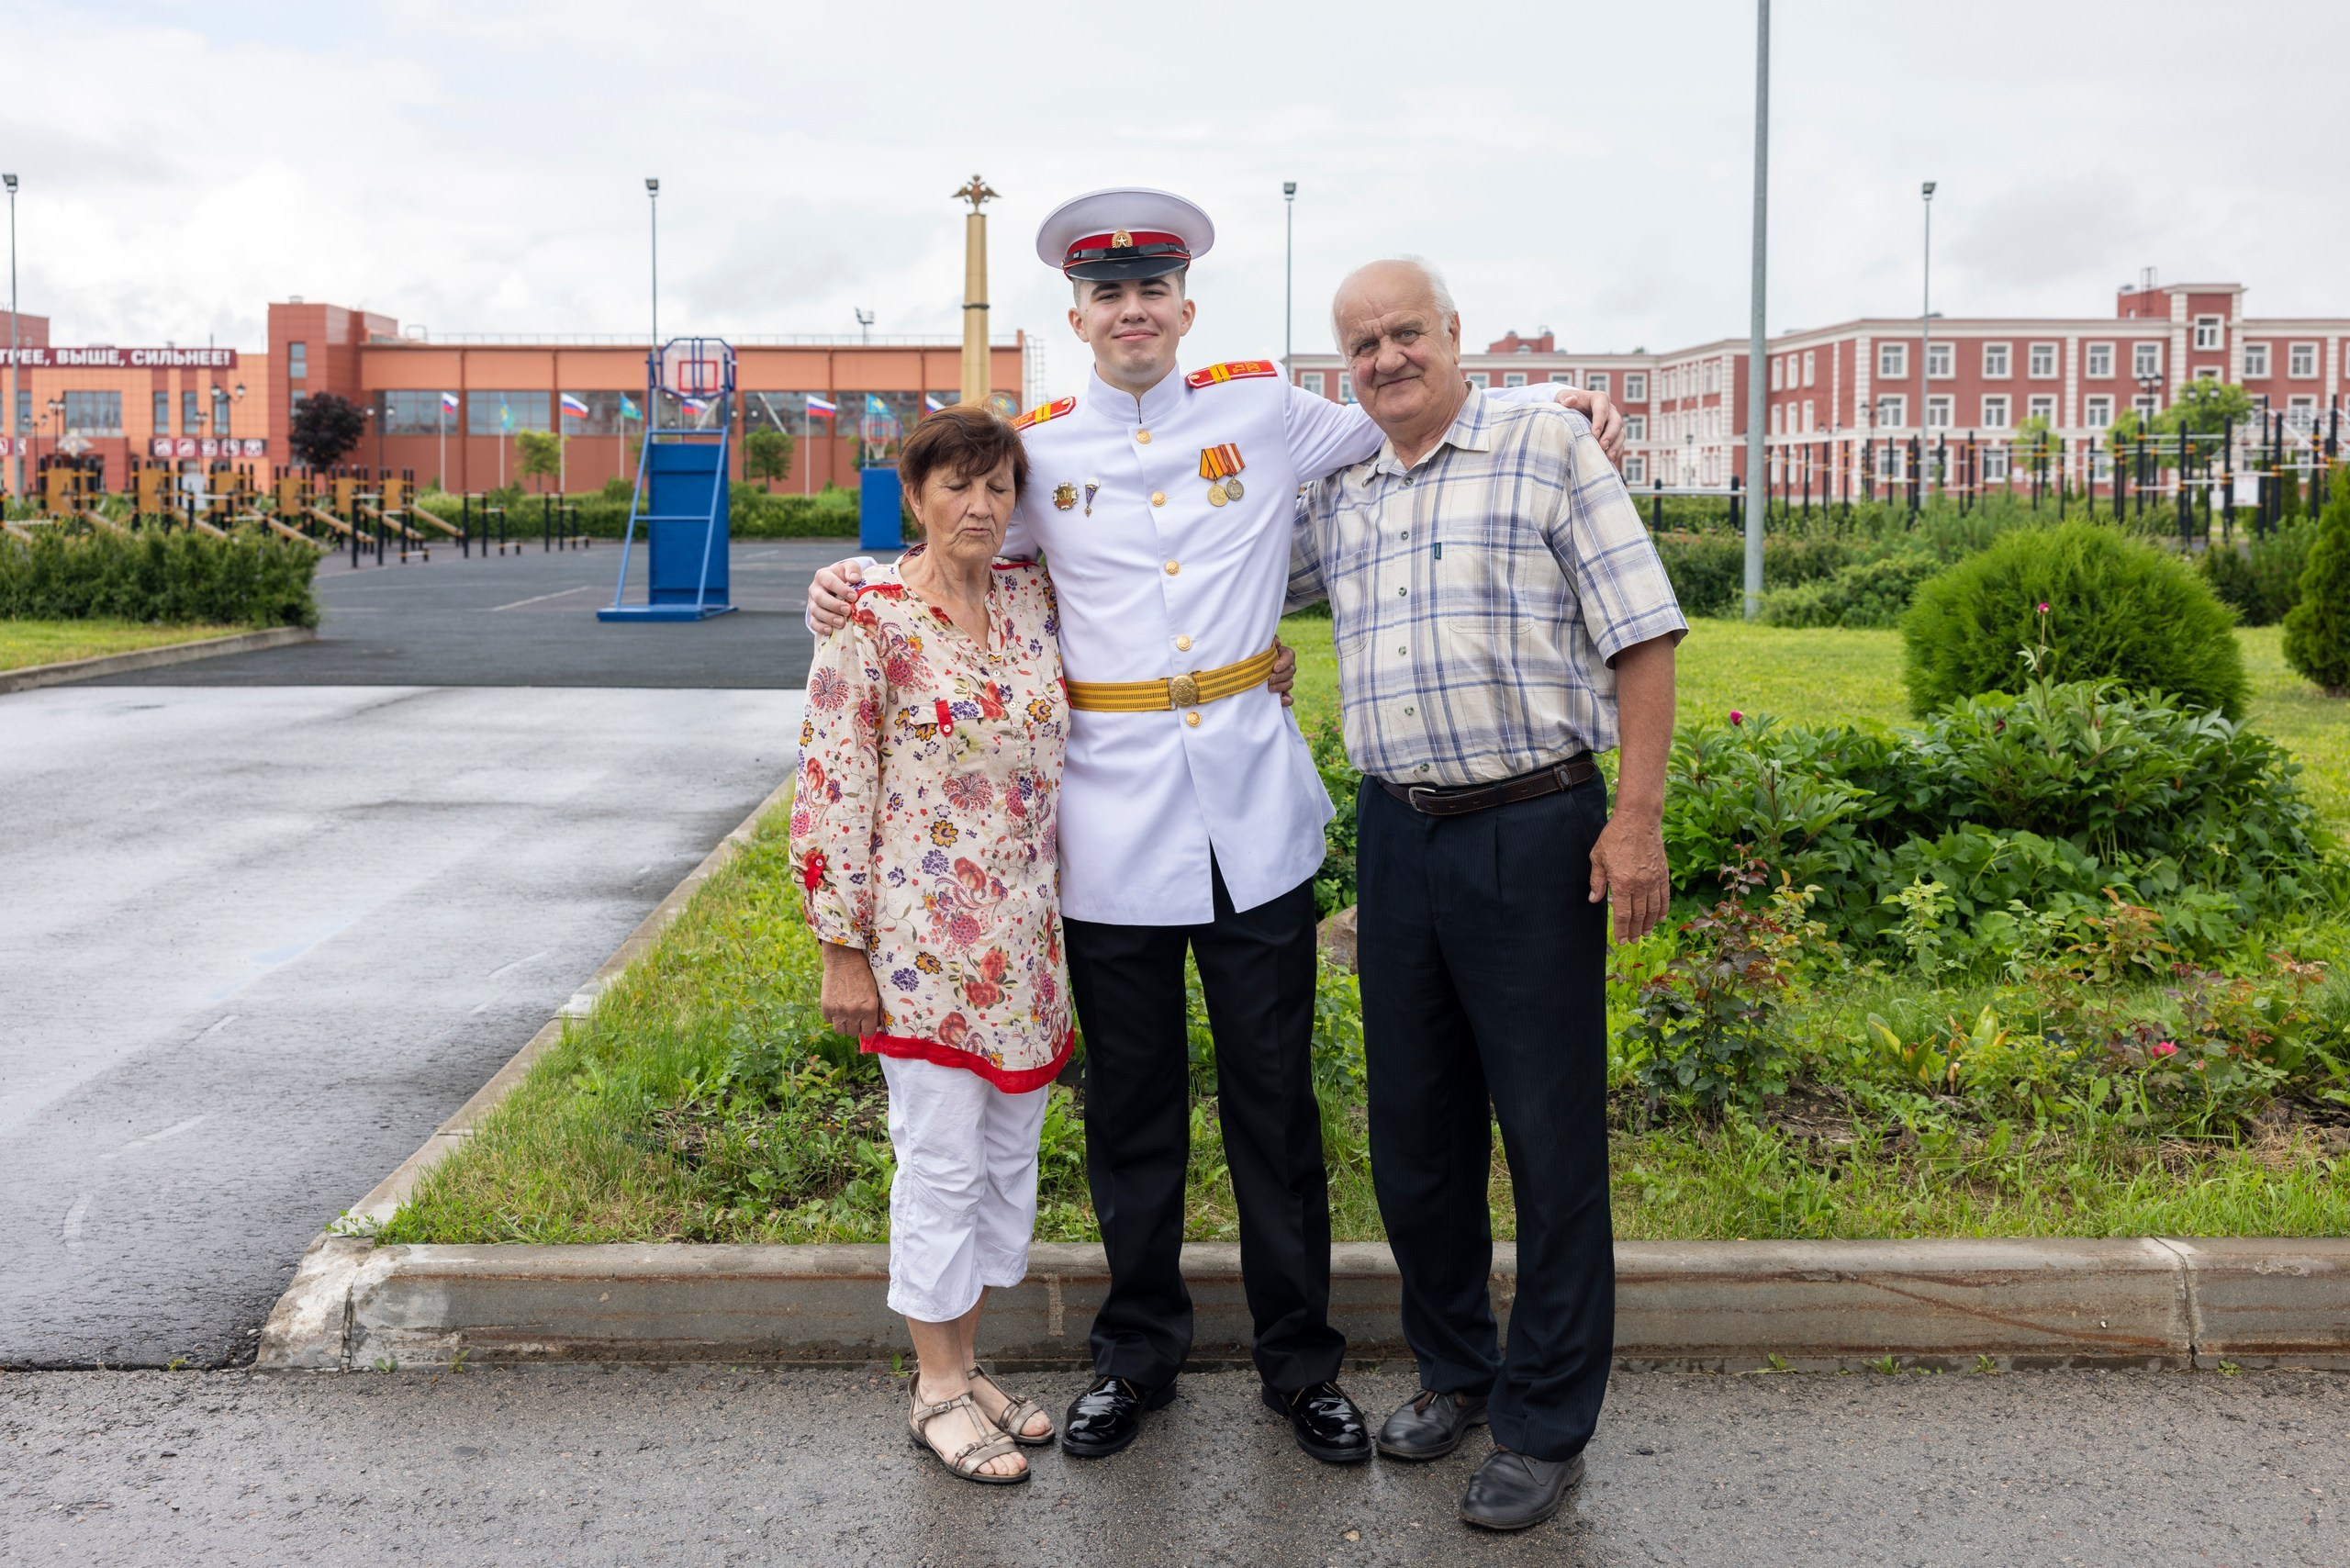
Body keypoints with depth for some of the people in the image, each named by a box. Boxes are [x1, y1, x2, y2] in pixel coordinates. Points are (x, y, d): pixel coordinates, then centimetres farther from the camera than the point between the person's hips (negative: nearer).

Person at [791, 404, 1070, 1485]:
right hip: (924, 938, -6)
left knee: (1009, 1154, 14)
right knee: (942, 1160, 3)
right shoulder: (870, 618, -11)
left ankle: (965, 1363, 30)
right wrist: (842, 949, -11)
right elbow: (832, 790, -11)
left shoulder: (1031, 597, 5)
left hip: (1026, 937, 6)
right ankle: (936, 1388, 19)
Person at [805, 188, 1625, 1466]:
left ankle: (1300, 1360, 24)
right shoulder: (1039, 447, 4)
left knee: (1274, 1103, 9)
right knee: (1130, 1107, 11)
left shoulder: (1264, 409, 4)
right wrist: (851, 586, -2)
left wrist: (1550, 401, 6)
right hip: (1112, 829, 0)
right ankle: (1138, 1351, 29)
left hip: (1254, 819, 0)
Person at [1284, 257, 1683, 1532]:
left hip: (1533, 834, -5)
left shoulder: (1549, 449, -3)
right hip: (1395, 837, 6)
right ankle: (1453, 1367, 32)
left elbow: (1641, 636, -7)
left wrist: (1637, 816, -14)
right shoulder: (1338, 498, 12)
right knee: (1413, 1125, 13)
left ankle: (1545, 1424, 14)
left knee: (1550, 1134, 1)